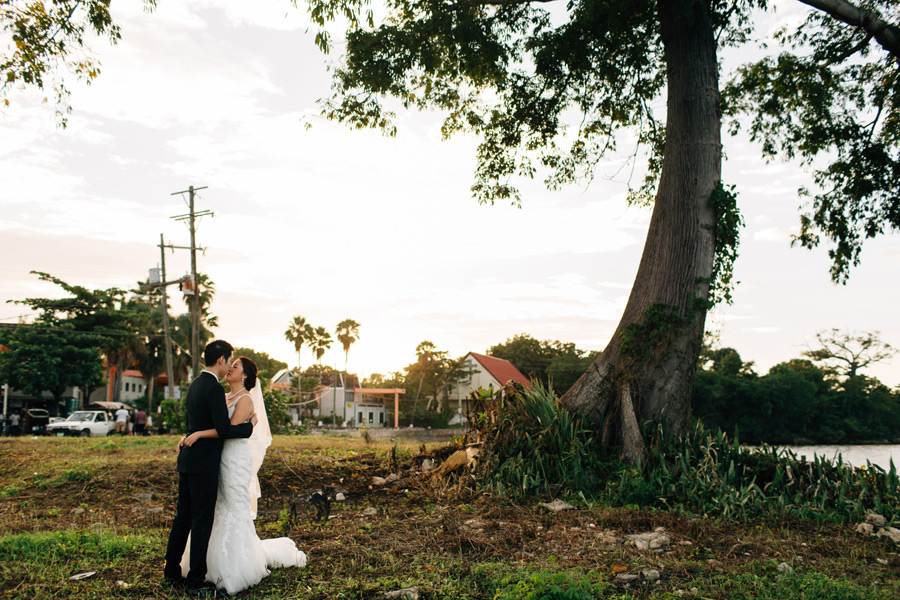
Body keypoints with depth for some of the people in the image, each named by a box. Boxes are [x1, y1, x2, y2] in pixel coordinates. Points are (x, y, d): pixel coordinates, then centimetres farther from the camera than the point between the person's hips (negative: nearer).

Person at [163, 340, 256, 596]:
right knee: (202, 521, 0)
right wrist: (249, 425, -8)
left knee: (183, 516, 17)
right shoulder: (215, 389, -18)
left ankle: (171, 571, 27)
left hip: (187, 459, 9)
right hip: (204, 464, -9)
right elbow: (223, 430, -22)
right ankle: (196, 581, 7)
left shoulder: (195, 384, 11)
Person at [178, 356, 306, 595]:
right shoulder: (224, 398, 13)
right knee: (218, 514, 12)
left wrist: (199, 434, -26)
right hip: (221, 459, 8)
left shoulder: (246, 400, -11)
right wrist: (188, 438, 2)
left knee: (236, 514, -3)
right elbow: (208, 424, 18)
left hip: (237, 460, -8)